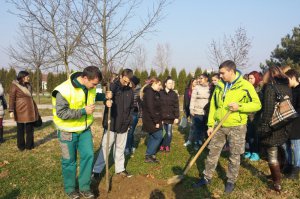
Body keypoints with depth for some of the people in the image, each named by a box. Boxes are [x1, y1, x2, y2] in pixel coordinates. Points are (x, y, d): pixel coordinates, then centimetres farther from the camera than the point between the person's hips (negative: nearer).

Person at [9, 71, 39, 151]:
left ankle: (29, 145, 22)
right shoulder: (15, 86, -6)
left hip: (30, 110, 5)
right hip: (20, 110, -5)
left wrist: (34, 108, 19)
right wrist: (11, 111, -16)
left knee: (30, 128, 9)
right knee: (20, 129, 7)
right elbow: (11, 99, -9)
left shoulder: (28, 85, 11)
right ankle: (21, 146, 20)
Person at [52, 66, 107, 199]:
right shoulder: (64, 90, -27)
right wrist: (83, 111, -31)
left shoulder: (89, 87, -5)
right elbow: (61, 113, -27)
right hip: (68, 131, -5)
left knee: (88, 156, 3)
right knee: (69, 161, 9)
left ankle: (84, 188, 21)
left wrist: (104, 96, -3)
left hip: (84, 129, 5)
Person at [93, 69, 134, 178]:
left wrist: (129, 121, 9)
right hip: (111, 124, -5)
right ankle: (96, 170, 12)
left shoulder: (130, 91, 6)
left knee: (120, 148, 15)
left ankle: (120, 169, 28)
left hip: (123, 125, 5)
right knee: (105, 147, 1)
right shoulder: (112, 86, -9)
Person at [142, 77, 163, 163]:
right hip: (151, 120, -10)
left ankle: (149, 155, 24)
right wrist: (156, 122, -21)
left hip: (154, 119, 10)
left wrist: (159, 120, 11)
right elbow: (150, 108, -24)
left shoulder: (154, 93, 13)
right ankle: (148, 156, 3)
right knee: (158, 136, -5)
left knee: (153, 137, 15)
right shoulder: (149, 92, -18)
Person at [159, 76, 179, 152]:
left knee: (169, 132, 5)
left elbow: (176, 106, 2)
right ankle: (162, 145, 21)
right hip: (161, 116, -1)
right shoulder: (160, 93, 0)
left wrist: (177, 117, -3)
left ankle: (167, 145, 21)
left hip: (170, 117, 1)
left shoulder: (174, 94, 4)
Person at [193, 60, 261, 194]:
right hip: (219, 126, 4)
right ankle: (207, 178, 24)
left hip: (236, 127, -4)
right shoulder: (219, 86, 4)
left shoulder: (245, 85, -10)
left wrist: (239, 106, -24)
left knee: (234, 156, 8)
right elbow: (213, 106, 8)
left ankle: (231, 181, 26)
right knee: (212, 153, 10)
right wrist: (210, 125, 4)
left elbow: (257, 104, -9)